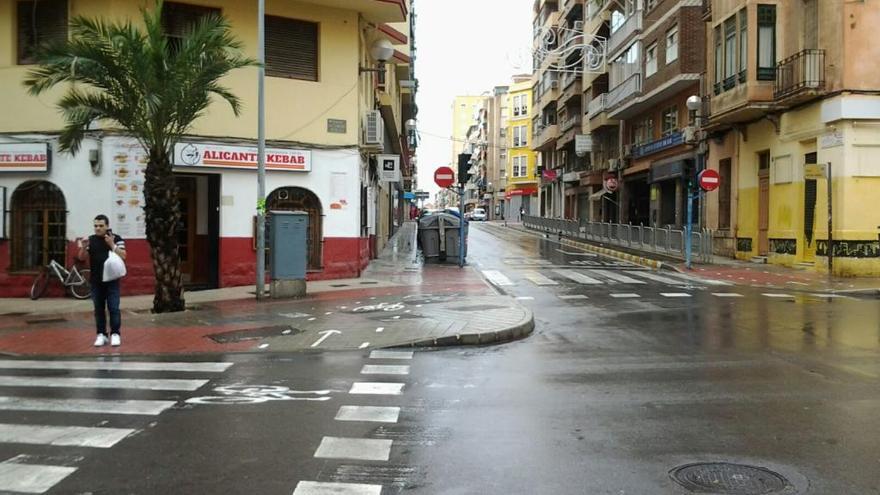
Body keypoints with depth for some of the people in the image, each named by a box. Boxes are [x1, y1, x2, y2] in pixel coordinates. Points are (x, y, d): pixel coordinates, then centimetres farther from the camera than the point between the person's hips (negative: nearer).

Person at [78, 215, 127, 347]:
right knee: (99, 309, 8)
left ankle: (115, 334, 4)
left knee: (113, 308, -3)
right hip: (96, 281, 3)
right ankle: (101, 334, 15)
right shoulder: (90, 240, 6)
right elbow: (81, 257, 4)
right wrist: (83, 248, -16)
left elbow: (123, 256, -8)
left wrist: (112, 245, -20)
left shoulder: (116, 239, -1)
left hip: (112, 280, -3)